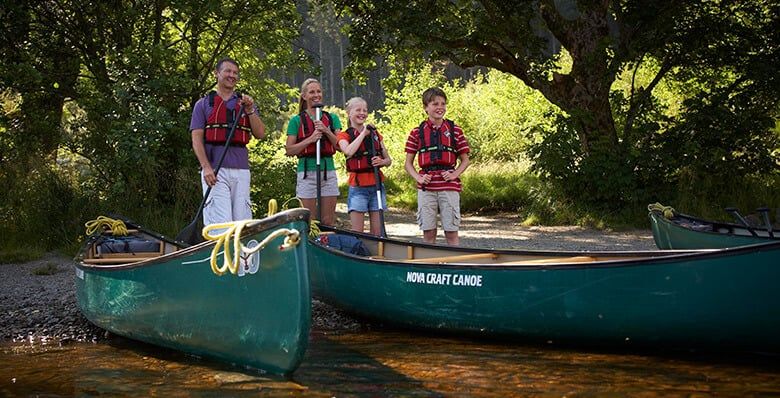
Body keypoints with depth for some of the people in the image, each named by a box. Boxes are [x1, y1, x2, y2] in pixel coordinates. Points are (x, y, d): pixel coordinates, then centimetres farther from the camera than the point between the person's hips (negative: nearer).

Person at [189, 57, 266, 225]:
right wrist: (206, 167, -12)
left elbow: (260, 134, 11)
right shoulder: (204, 104, 11)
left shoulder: (246, 103, 20)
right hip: (215, 170, -3)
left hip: (241, 169, 4)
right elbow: (197, 139, 2)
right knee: (220, 223, -14)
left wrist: (250, 110, -3)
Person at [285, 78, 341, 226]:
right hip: (307, 172, -3)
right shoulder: (297, 121, 4)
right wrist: (311, 139, -14)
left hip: (328, 171, 3)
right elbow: (289, 150, -2)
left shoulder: (332, 118, 12)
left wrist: (326, 131, -11)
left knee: (328, 221, 3)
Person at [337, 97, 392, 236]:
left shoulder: (375, 133, 13)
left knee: (377, 233, 3)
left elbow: (388, 160, 15)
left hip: (376, 185, 3)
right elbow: (349, 151, -21)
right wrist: (363, 133, -11)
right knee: (357, 233, -6)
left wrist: (381, 161, -8)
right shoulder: (344, 135, 2)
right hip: (358, 187, -3)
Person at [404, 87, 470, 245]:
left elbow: (465, 160, 10)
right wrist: (418, 178, -6)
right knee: (428, 232, 5)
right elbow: (408, 163, 10)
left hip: (449, 186, -1)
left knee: (451, 232, 0)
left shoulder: (455, 130, 6)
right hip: (426, 187, 1)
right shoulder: (417, 133, 6)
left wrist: (454, 174, -7)